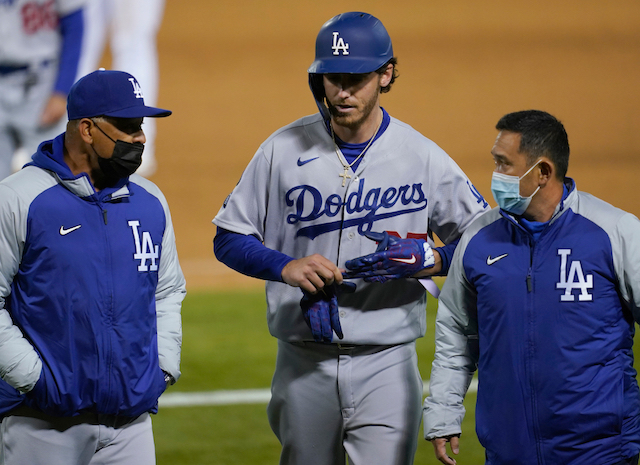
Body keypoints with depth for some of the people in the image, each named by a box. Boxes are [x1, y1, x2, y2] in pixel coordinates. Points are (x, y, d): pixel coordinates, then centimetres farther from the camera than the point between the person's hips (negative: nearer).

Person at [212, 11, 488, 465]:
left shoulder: (423, 157, -2)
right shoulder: (284, 149, 0)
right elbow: (229, 238, 4)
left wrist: (431, 259, -15)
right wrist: (285, 266, -15)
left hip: (387, 366, -2)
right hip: (303, 364, 2)